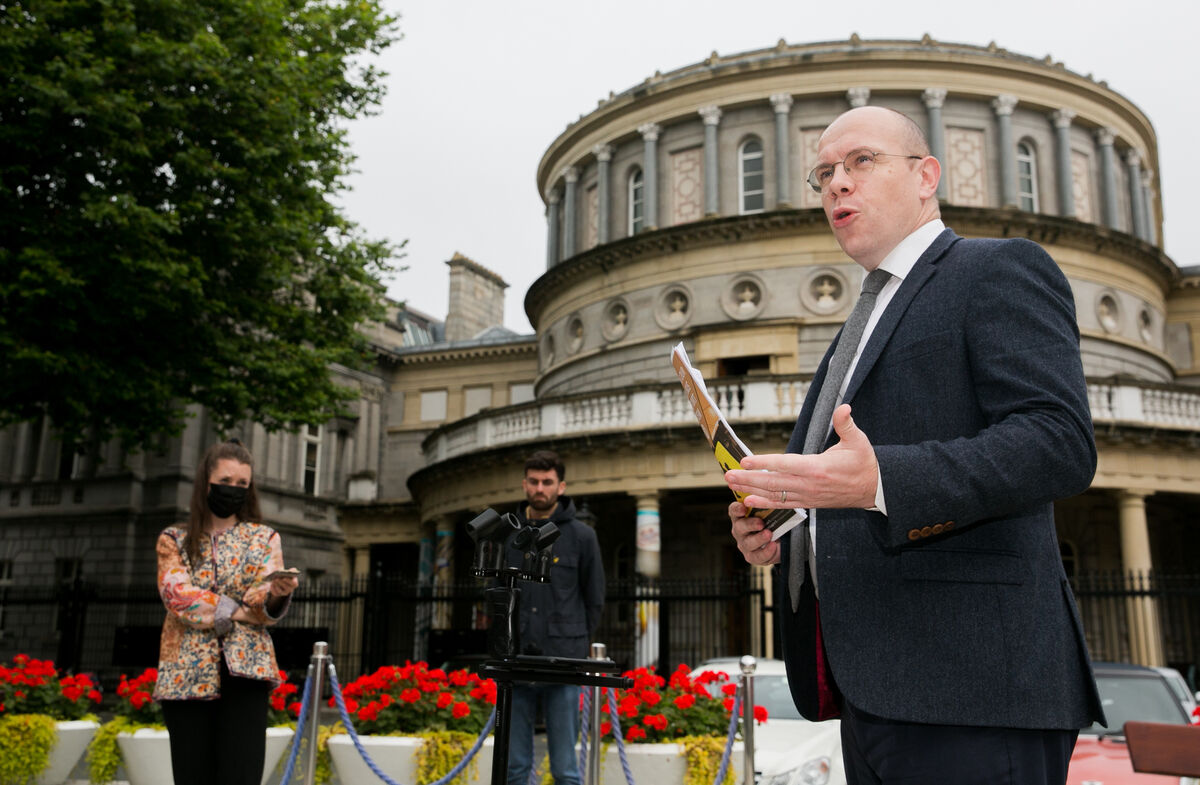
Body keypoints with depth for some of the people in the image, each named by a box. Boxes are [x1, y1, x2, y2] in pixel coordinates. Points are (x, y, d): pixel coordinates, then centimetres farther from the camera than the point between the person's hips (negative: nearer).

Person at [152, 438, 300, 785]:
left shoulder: (264, 538, 10)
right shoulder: (174, 539, 10)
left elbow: (266, 608, -2)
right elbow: (177, 595, -7)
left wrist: (277, 595, -25)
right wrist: (236, 611, -12)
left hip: (245, 668, -1)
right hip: (186, 673, 1)